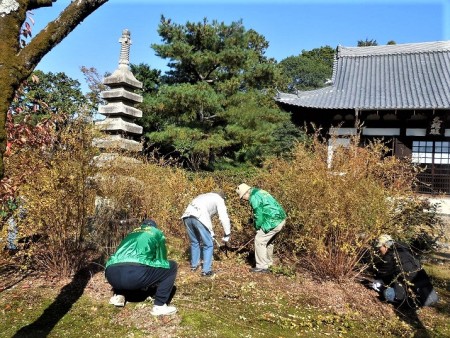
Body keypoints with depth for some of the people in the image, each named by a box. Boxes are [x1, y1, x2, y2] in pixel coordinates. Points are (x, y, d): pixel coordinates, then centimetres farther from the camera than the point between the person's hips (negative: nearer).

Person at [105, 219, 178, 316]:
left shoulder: (131, 233, 36)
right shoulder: (157, 233, 24)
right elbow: (162, 260, 33)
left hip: (111, 274, 6)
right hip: (136, 273, -6)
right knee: (172, 266, 17)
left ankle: (118, 296, 21)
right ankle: (159, 306, 10)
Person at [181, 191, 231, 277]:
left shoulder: (205, 196, 39)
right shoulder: (219, 199, 20)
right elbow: (224, 217, 9)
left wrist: (210, 233, 42)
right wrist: (226, 235, 17)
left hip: (187, 216, 7)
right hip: (199, 217, -7)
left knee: (194, 242, 26)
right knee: (208, 245, 8)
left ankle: (194, 265, 38)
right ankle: (206, 270, 9)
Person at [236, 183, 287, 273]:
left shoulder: (254, 197, -13)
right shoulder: (259, 192, 18)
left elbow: (258, 215, -13)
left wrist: (258, 228, 3)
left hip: (273, 221, -10)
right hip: (280, 219, 10)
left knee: (259, 240, -1)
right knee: (268, 241, 24)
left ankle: (262, 266, 4)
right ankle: (268, 262, 37)